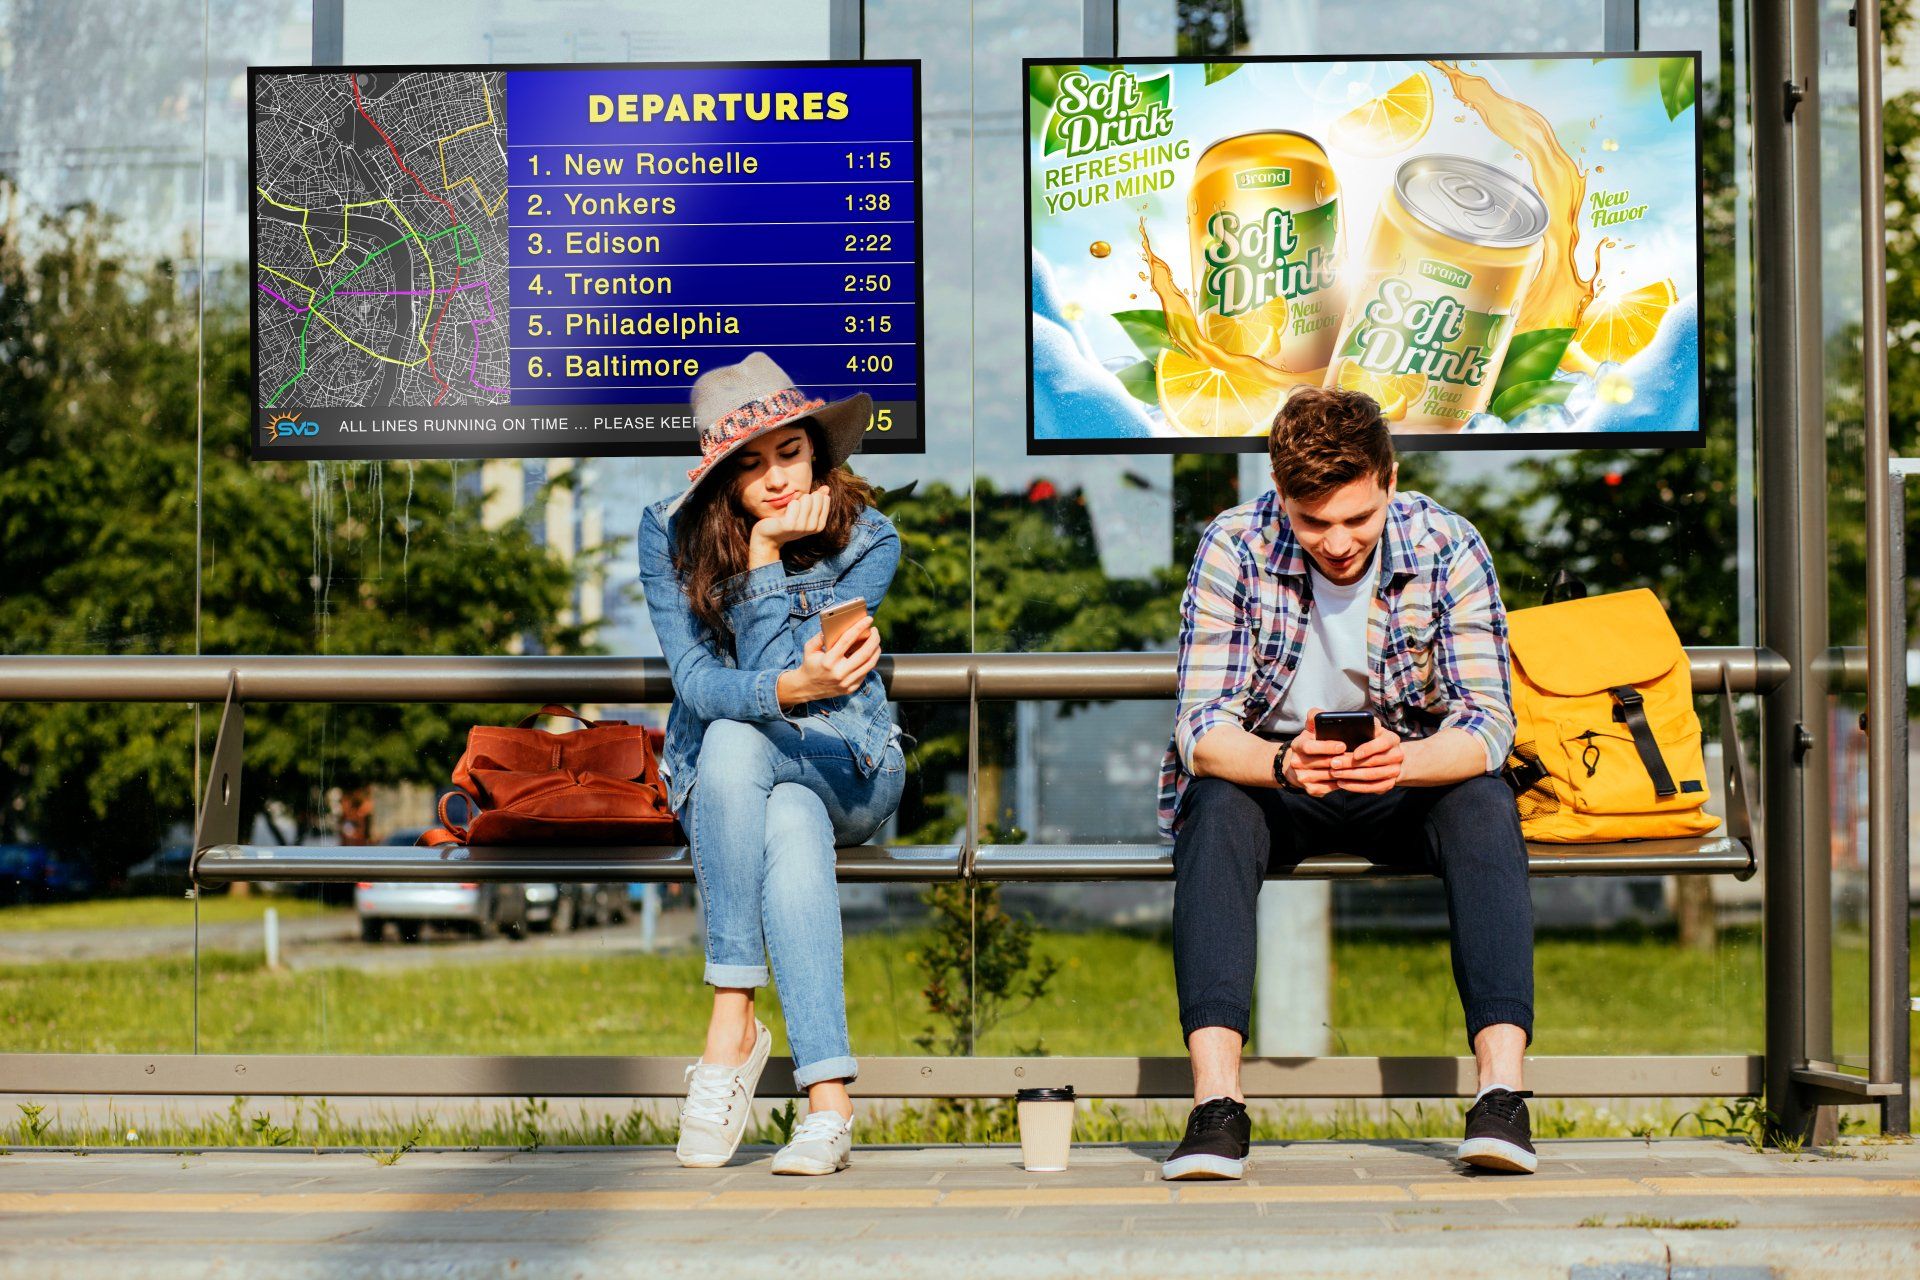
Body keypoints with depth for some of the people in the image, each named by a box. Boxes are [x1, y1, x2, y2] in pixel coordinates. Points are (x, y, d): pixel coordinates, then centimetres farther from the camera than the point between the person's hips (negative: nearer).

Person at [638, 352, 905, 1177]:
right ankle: (829, 1102, -40)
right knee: (791, 831, -36)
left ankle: (733, 1022, -36)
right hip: (717, 779, 1)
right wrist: (796, 688, -37)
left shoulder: (867, 538, -9)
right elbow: (695, 682, -18)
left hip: (847, 770, -1)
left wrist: (768, 554, -20)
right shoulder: (670, 534, -6)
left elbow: (769, 676, -16)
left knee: (739, 740, -35)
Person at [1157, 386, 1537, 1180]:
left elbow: (1487, 725, -19)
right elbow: (1202, 728, -21)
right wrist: (1283, 762, -44)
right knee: (1216, 809, -34)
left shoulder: (1448, 549, -15)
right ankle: (1216, 1107, -42)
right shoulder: (1234, 550, -17)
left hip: (1406, 779, 1)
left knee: (1485, 804, -31)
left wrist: (1405, 760, -42)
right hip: (1267, 769, -1)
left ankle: (1501, 1091, -37)